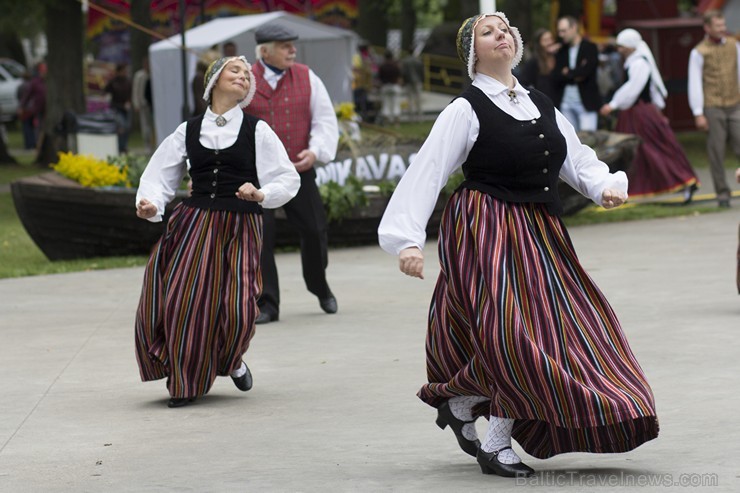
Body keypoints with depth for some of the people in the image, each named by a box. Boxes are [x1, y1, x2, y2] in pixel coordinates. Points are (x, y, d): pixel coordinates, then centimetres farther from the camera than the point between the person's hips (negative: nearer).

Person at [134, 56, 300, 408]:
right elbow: (159, 177, 8)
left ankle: (230, 361, 25)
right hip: (194, 225, 1)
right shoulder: (188, 131, 8)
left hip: (240, 230, -1)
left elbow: (288, 180, 2)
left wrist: (261, 195, -17)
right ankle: (182, 379, 13)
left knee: (236, 308, -10)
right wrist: (150, 205, -12)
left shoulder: (257, 131, 4)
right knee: (179, 299, -9)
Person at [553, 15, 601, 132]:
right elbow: (556, 75, 1)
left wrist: (568, 73, -2)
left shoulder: (590, 48, -3)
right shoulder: (561, 51, 13)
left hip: (586, 104, -5)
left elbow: (586, 71, -17)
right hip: (565, 103, 5)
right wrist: (574, 76, -13)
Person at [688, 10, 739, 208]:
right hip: (713, 108, -3)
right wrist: (698, 114, -8)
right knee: (716, 151, 1)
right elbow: (694, 84, -4)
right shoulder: (699, 52, -4)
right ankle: (722, 192, 8)